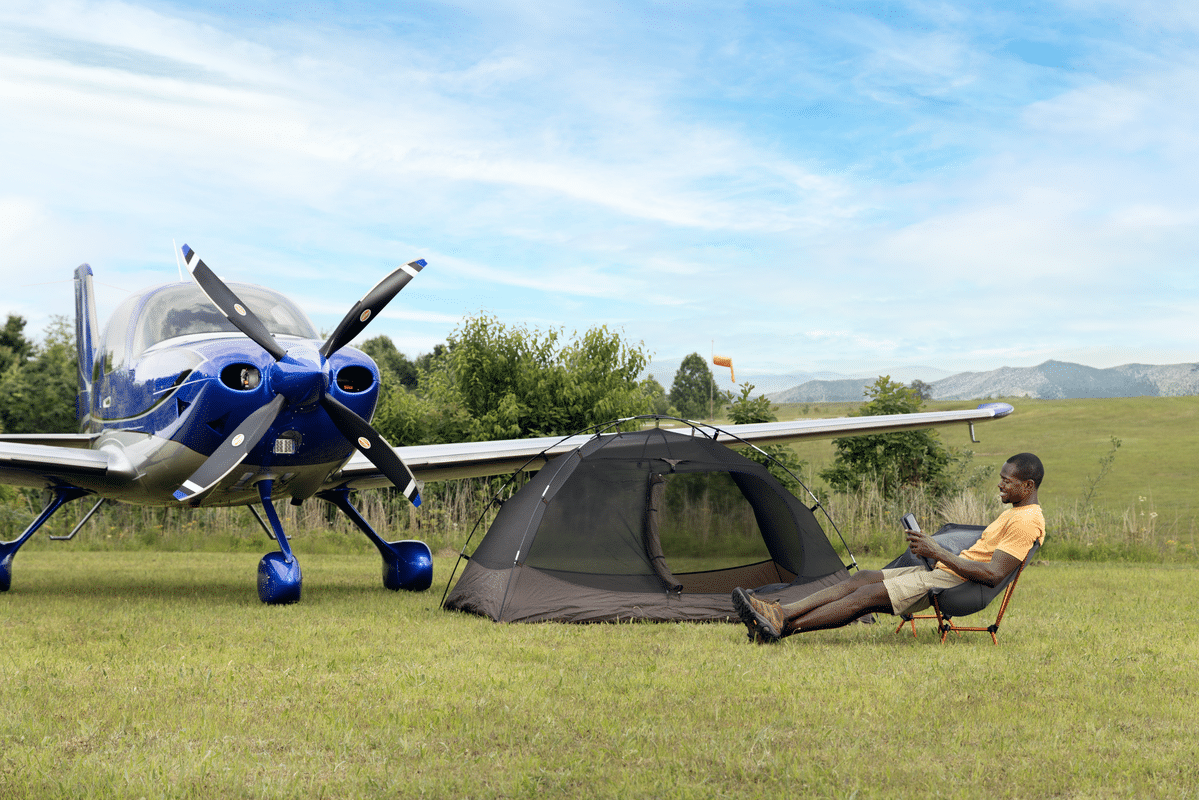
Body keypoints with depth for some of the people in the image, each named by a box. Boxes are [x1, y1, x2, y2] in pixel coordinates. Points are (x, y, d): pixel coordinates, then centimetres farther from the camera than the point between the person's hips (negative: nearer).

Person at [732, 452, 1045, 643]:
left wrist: (937, 553, -21)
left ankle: (783, 628, -22)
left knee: (868, 595, -19)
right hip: (942, 571, 9)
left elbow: (993, 574, -23)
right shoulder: (1013, 513, 21)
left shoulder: (1026, 521, -12)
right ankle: (780, 613, -16)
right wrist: (933, 547, 11)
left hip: (954, 583, -9)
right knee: (863, 578, -6)